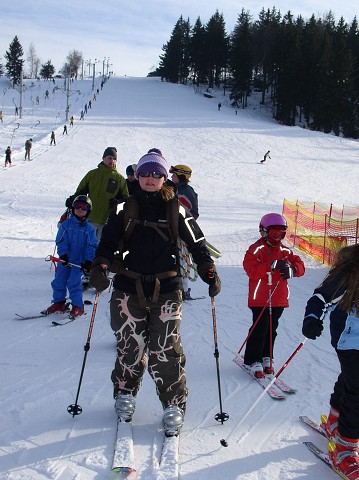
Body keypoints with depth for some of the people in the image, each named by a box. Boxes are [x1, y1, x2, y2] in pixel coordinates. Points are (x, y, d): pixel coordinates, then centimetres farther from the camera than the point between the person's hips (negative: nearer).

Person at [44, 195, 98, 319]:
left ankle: (77, 306, 5)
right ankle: (58, 303, 23)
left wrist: (89, 261, -12)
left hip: (79, 260, -3)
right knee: (59, 281, 6)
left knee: (74, 283, -8)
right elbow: (61, 241, -3)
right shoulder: (66, 224, 3)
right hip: (65, 259, 3)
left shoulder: (89, 228, 1)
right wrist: (63, 254, -16)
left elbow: (92, 246, -2)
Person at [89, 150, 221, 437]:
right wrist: (100, 267, -9)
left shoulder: (175, 209, 5)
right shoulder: (126, 208, 7)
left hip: (166, 289, -1)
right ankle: (125, 395, 30)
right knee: (130, 348, 5)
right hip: (129, 288, 1)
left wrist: (210, 274, -2)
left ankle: (174, 405, 11)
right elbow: (108, 241, 8)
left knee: (165, 351, -6)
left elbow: (197, 244, 8)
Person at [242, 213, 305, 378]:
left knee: (272, 330, 13)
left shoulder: (285, 251, 12)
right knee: (260, 329, -6)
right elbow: (251, 269, -18)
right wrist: (272, 266, -26)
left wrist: (291, 269, -14)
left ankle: (266, 358, 25)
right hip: (260, 298, -5)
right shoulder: (256, 249, -6)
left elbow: (300, 267, 9)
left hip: (279, 299, 5)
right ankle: (254, 360, 3)